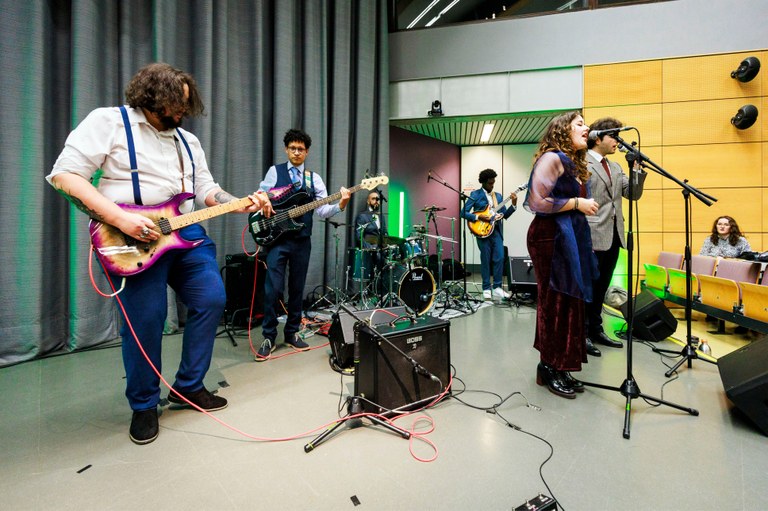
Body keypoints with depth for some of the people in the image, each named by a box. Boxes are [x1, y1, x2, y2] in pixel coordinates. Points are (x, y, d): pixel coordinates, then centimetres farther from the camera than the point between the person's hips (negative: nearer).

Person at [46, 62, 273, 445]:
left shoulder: (188, 140, 18)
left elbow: (206, 190, 14)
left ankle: (188, 386, 20)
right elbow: (64, 174, -9)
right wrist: (120, 218, -21)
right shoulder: (107, 121, -1)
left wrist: (242, 205, -5)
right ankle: (144, 405, 19)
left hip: (187, 233, 6)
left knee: (211, 300, 1)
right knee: (145, 321, -5)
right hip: (134, 239, -6)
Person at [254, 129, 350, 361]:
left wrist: (340, 204, -18)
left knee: (297, 289, 9)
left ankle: (292, 332, 23)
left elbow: (323, 210, 0)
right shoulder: (275, 171, 5)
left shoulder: (314, 178, 8)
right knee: (272, 289, -5)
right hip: (277, 239, -2)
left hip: (302, 242, 2)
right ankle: (269, 337, 8)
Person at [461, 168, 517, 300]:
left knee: (500, 258, -1)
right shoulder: (475, 194, 0)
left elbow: (505, 215, 12)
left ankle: (497, 288, 10)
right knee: (486, 260, 1)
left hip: (496, 230, 5)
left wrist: (513, 204, -3)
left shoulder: (498, 195, 16)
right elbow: (464, 213, -7)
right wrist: (479, 217, -18)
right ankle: (486, 289, 12)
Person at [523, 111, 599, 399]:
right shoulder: (552, 158, -8)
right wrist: (577, 203, -12)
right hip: (551, 238, -9)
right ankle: (549, 369, 10)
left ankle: (559, 368, 20)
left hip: (570, 239, 9)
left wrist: (584, 205, 10)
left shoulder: (574, 163, 21)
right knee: (556, 304, -4)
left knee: (570, 304, 9)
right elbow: (538, 202, -18)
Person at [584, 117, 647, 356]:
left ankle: (596, 330, 26)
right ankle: (582, 334, 10)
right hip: (593, 237, -8)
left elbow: (633, 194, 14)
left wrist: (639, 170, 0)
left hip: (613, 236, 8)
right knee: (588, 287, -1)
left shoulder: (615, 167, 18)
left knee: (601, 288, 14)